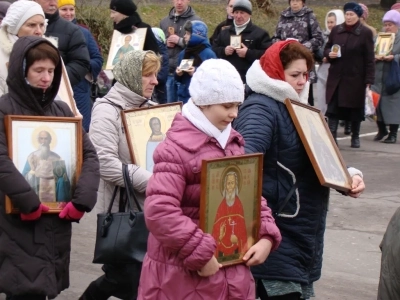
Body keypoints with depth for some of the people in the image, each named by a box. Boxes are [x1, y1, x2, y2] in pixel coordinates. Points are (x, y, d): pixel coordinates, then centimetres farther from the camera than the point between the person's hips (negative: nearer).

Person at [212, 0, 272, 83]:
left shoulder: (260, 33, 2)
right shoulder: (224, 33, 20)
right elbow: (213, 50, 19)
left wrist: (248, 53, -17)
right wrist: (223, 51, -3)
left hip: (249, 79, -5)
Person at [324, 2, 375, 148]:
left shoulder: (365, 33, -4)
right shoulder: (336, 30, 7)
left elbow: (369, 58, -5)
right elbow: (326, 48, 17)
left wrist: (369, 80, -10)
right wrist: (329, 54, -8)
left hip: (356, 78, -3)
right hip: (336, 77, 3)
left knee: (355, 108, 8)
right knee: (333, 107, -3)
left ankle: (355, 137, 21)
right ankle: (331, 136, -2)